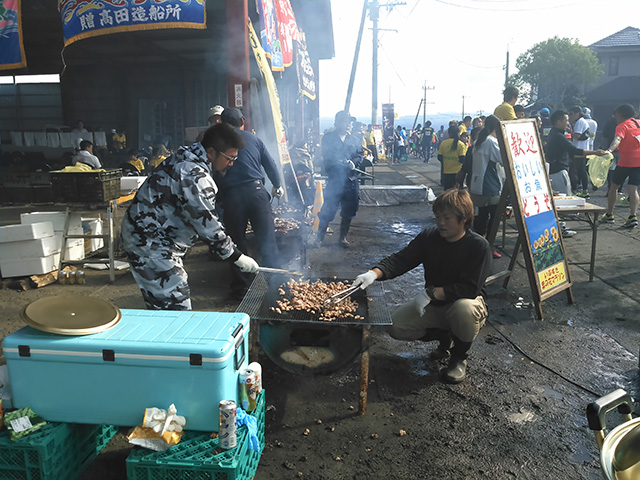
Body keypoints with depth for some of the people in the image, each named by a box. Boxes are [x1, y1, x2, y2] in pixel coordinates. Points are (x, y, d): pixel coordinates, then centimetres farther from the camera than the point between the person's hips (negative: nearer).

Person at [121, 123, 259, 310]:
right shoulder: (194, 175, -24)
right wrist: (237, 257, -18)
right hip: (150, 244, -11)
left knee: (161, 305, 18)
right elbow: (207, 224, -25)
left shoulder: (187, 160, 9)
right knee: (177, 306, -9)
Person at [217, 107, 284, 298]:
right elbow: (270, 164, 14)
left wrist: (218, 198, 17)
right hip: (256, 191, 1)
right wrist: (277, 186, 29)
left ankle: (241, 289, 18)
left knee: (237, 243, 10)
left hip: (230, 196, 0)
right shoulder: (253, 139, 12)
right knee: (267, 240, 6)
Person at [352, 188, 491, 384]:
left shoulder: (479, 246, -21)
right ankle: (444, 336, 15)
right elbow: (400, 259, -14)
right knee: (396, 327, -12)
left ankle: (459, 356, -7)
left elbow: (470, 289, -27)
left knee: (465, 308, -40)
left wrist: (431, 292, -32)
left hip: (465, 303, -4)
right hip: (433, 304, 5)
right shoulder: (429, 237, -8)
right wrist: (374, 273, -33)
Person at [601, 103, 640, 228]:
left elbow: (617, 139, -28)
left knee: (614, 186, 12)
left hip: (626, 161, -5)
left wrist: (610, 150, -45)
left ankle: (609, 215, 20)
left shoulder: (622, 126, -8)